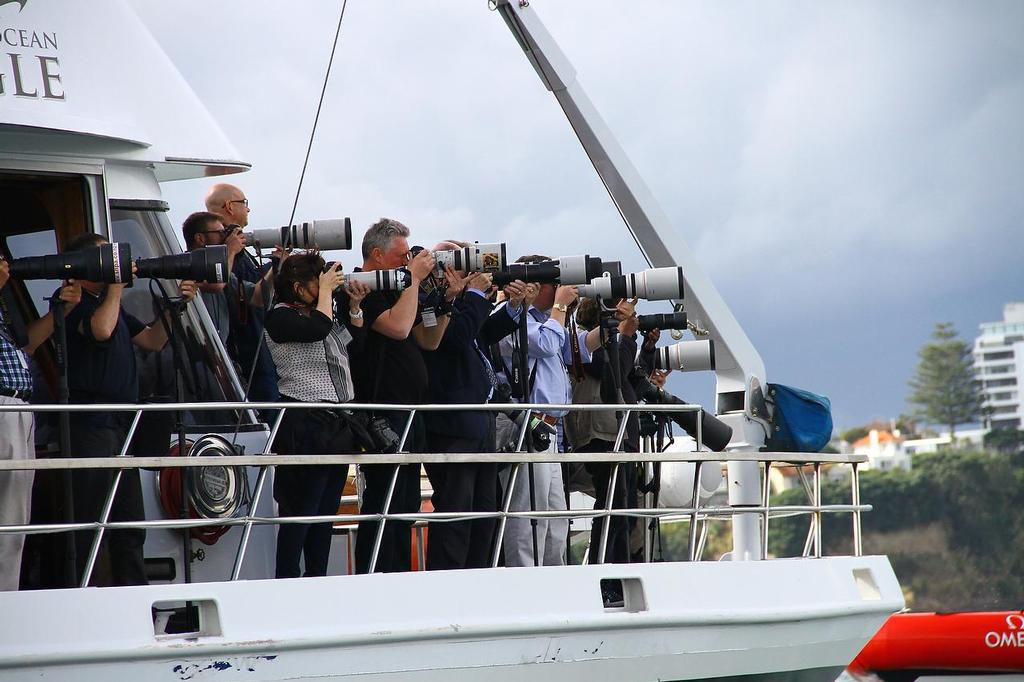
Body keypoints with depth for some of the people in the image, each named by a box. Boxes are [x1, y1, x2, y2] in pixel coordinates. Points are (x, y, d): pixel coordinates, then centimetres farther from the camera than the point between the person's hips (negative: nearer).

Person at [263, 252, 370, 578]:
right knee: (301, 511, -7)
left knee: (326, 511, 10)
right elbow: (317, 329, -22)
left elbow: (354, 341, 25)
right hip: (305, 425, -9)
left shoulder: (321, 312, 17)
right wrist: (326, 291, -9)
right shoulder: (280, 316, -7)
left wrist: (355, 305, 12)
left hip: (338, 422, 9)